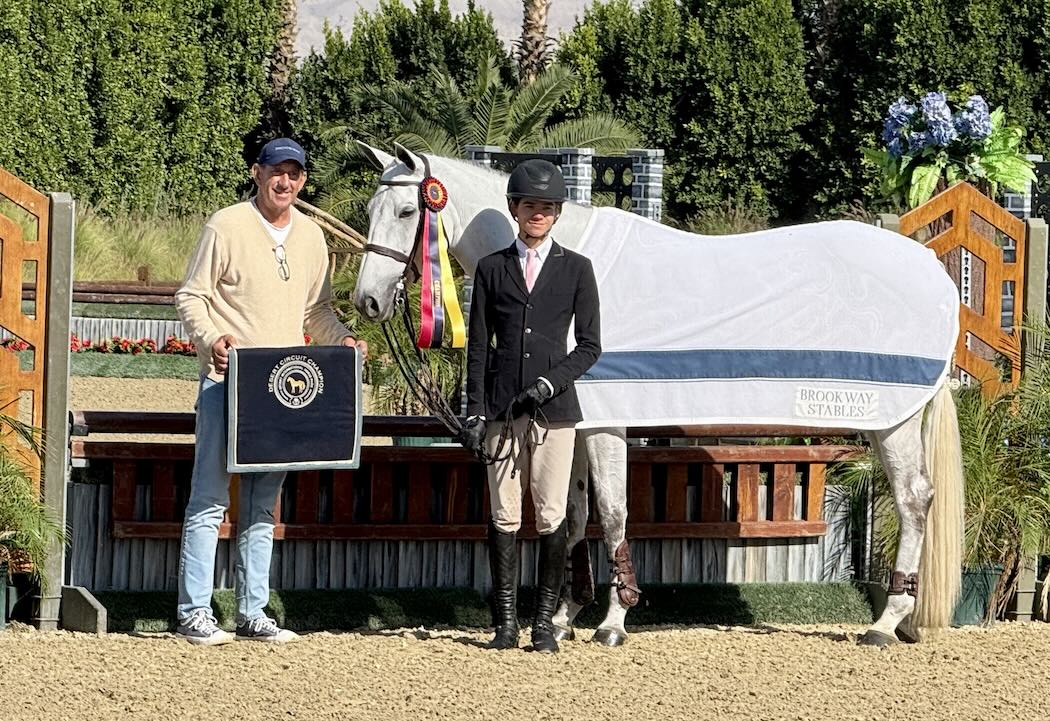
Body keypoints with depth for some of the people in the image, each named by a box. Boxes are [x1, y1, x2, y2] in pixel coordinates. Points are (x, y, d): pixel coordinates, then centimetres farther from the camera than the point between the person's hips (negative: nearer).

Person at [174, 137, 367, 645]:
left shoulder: (310, 236, 11)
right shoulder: (226, 227, -5)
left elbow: (316, 309, 19)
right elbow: (190, 297, -5)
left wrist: (343, 340, 1)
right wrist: (211, 338, -22)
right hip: (227, 380, -5)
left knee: (263, 506, 10)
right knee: (210, 498, -6)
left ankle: (252, 612, 16)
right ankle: (194, 612, -4)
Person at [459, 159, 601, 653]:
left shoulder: (576, 269, 5)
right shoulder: (492, 269, 8)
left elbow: (590, 346, 4)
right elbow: (478, 347, 7)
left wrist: (550, 382, -11)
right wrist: (475, 412, -1)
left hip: (554, 407, -1)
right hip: (503, 408, 1)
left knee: (551, 518, -2)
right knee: (504, 516, 2)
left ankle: (545, 621, 4)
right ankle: (505, 621, 7)